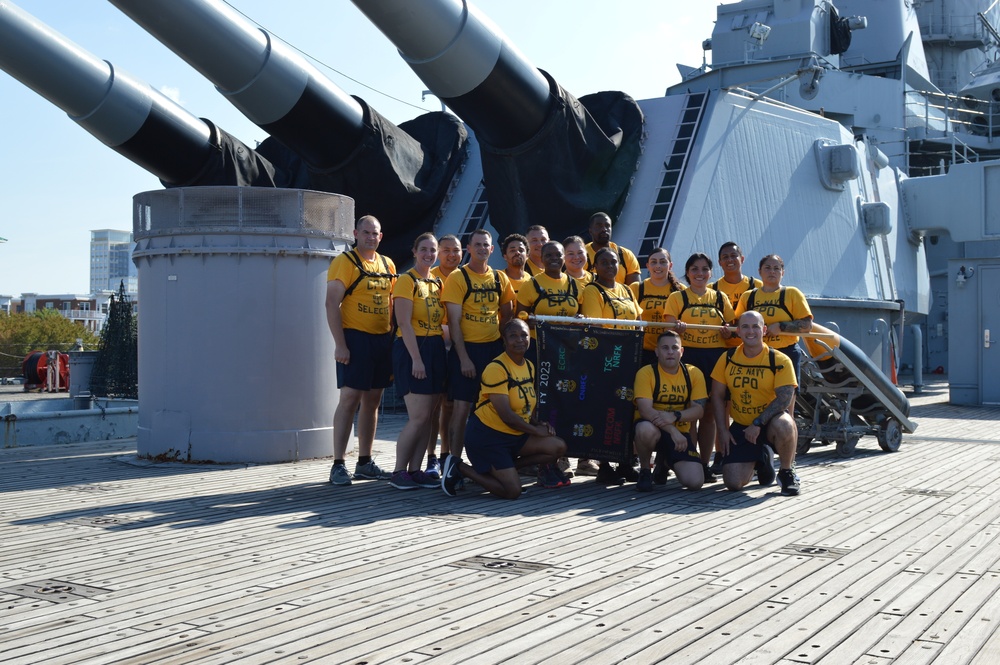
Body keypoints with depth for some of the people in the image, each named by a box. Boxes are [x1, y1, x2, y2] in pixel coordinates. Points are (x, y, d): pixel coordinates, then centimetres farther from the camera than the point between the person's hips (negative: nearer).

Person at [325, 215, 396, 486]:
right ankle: (338, 465, -5)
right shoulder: (344, 262, -6)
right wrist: (340, 345, -18)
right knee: (350, 398, -9)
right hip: (356, 338, -7)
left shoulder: (388, 265, 14)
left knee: (372, 400, 10)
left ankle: (365, 463, 19)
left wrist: (394, 339, 12)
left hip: (383, 339, 7)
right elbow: (332, 305, -12)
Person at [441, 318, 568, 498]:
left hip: (515, 435, 8)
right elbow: (506, 415, -22)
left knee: (558, 447, -8)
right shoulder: (496, 368, -18)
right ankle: (460, 468, 4)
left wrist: (538, 424, -2)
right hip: (487, 435, -8)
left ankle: (507, 468, 6)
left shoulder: (529, 366, 9)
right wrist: (535, 430, -11)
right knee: (512, 491, -15)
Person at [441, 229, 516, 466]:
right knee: (462, 407, -6)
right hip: (468, 348, -5)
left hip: (495, 348, 5)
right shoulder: (457, 278, -5)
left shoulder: (500, 278, 10)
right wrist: (463, 357, -14)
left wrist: (505, 346, 5)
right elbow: (454, 322, -9)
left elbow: (507, 314, 17)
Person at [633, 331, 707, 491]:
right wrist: (672, 430, -33)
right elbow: (645, 409, -21)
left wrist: (675, 416, -27)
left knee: (695, 482, -12)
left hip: (680, 432, 4)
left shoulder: (694, 373, 0)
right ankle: (645, 470, -9)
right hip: (652, 427, -4)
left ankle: (664, 461, 25)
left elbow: (698, 410, -6)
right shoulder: (646, 373, -11)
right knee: (647, 429, -42)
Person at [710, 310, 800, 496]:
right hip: (740, 426, 3)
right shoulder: (727, 358, 0)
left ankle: (787, 473, -10)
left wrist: (758, 423, -26)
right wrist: (723, 430, -2)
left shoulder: (780, 360, -11)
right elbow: (717, 396, 5)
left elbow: (785, 397, -19)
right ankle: (761, 458, 26)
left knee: (784, 426, -41)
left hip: (769, 423, -3)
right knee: (733, 483, -10)